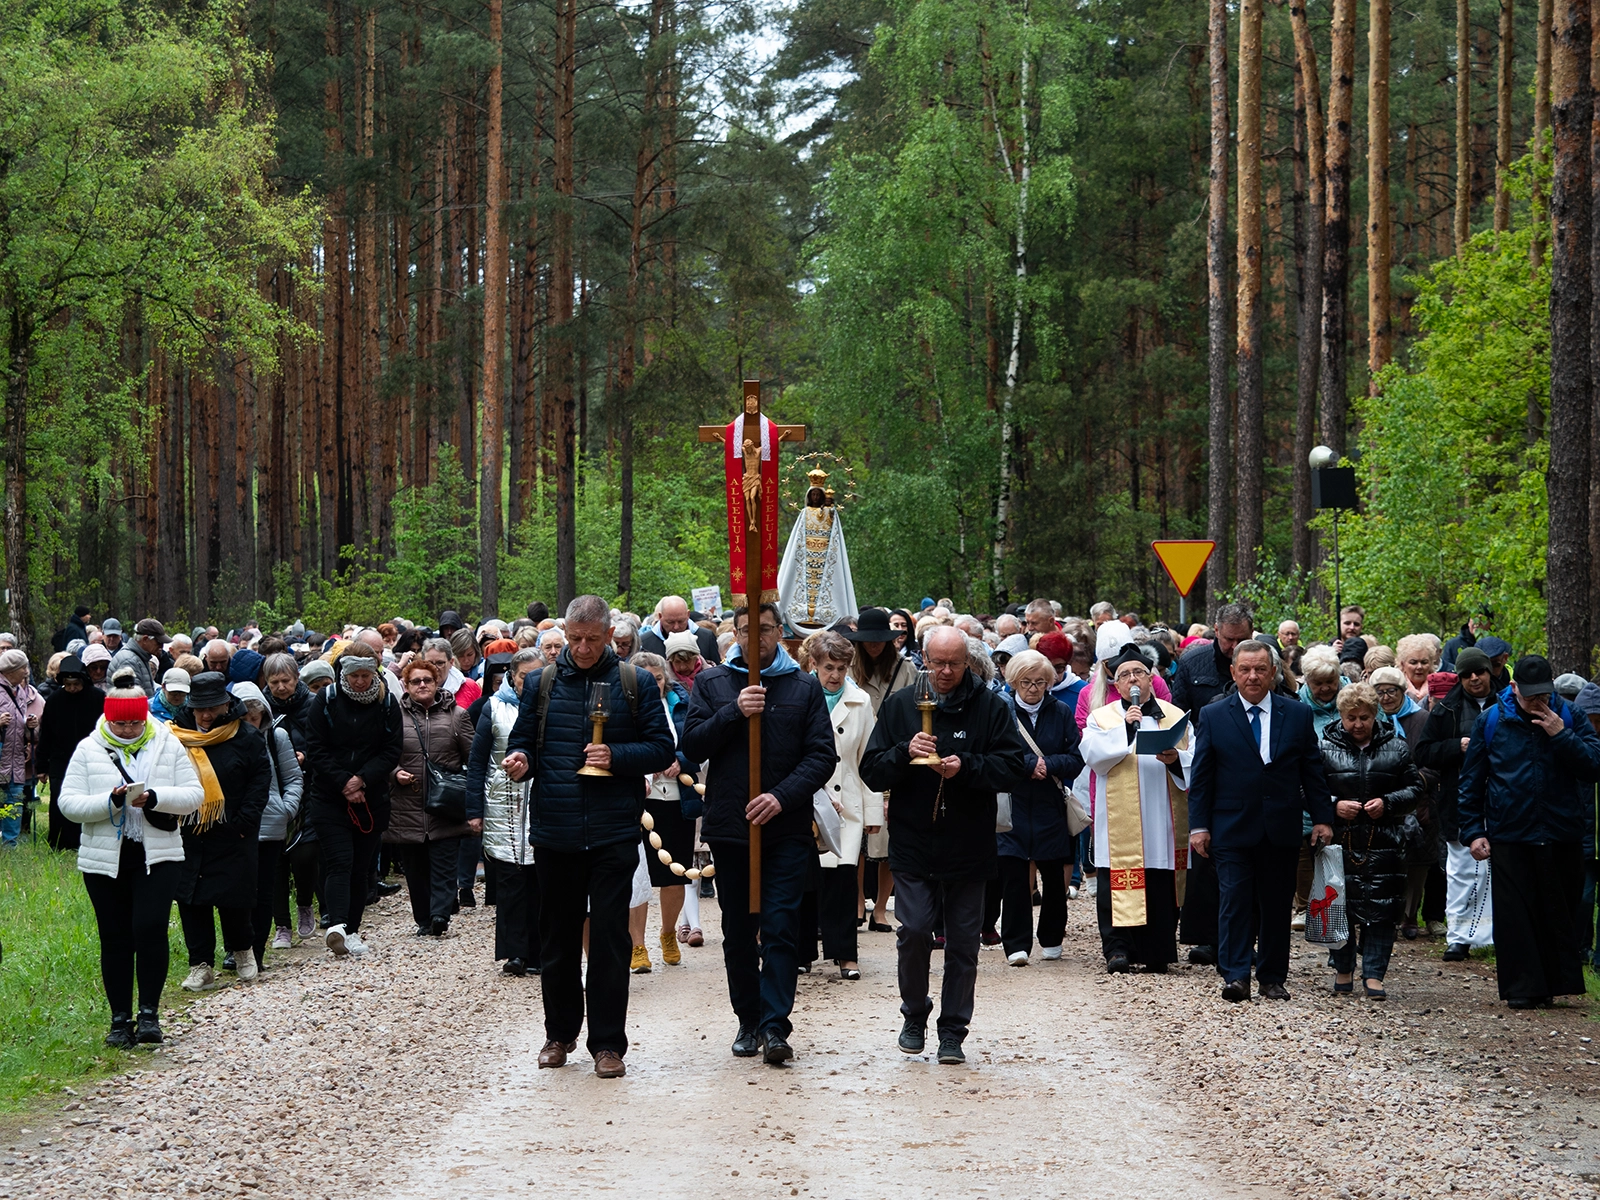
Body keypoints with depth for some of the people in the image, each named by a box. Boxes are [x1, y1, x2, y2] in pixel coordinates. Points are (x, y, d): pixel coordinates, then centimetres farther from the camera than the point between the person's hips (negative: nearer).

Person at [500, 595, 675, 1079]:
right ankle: (560, 1034, 24)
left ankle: (608, 1043, 3)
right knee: (558, 938, 10)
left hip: (612, 834, -2)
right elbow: (522, 742, 13)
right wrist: (519, 760, -10)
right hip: (555, 834, 2)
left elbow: (662, 748, 3)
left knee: (610, 939, -3)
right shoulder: (541, 684, 9)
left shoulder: (635, 684, 3)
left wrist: (616, 756, -13)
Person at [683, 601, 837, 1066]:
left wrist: (782, 796, -14)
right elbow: (693, 745, -2)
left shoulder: (805, 687, 5)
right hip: (729, 827, 2)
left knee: (780, 929, -8)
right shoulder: (711, 683, 7)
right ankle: (749, 1020, 18)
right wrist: (735, 712, -16)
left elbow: (823, 755, -1)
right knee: (738, 932, 9)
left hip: (786, 829, -1)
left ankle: (775, 1025, -10)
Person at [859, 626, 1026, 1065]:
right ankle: (915, 1015, 13)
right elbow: (871, 772, 3)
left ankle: (952, 1032, 12)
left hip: (969, 848, 0)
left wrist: (966, 766, -18)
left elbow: (1015, 767, -4)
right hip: (913, 844, 0)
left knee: (963, 944, 3)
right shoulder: (900, 706, 5)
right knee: (914, 930, -9)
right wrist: (905, 753, -16)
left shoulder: (990, 707, 1)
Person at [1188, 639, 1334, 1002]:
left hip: (1281, 831, 2)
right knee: (1235, 901, -8)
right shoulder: (1213, 717, 4)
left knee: (1277, 905, 6)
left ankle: (1273, 977, 14)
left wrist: (1322, 818, 3)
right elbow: (1201, 777, 3)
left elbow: (1313, 771, 9)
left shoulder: (1298, 715, 7)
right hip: (1233, 829, -2)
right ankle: (1235, 976, -8)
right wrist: (1198, 825, -3)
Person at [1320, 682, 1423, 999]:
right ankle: (1343, 970, 18)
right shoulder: (1325, 748, 4)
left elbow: (1415, 788, 10)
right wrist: (1334, 807, -11)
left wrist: (1387, 803, -7)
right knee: (1339, 906, 3)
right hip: (1338, 841, 0)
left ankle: (1374, 974, 2)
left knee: (1381, 910, -3)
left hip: (1384, 842, 0)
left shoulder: (1395, 747, 6)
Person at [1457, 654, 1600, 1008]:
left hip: (1563, 835, 1)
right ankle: (1523, 988, 4)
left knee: (1559, 911, 6)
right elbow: (1471, 781, 6)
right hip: (1510, 837, -1)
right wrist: (1473, 831, 0)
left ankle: (1557, 981, 16)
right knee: (1514, 914, -1)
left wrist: (1562, 736, -17)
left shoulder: (1570, 717, 3)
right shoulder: (1491, 721, 2)